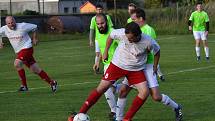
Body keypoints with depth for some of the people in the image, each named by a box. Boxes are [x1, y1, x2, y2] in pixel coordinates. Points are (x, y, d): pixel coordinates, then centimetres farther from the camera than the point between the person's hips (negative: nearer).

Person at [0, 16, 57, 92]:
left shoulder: (22, 26, -14)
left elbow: (34, 27, 0)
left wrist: (34, 39, 3)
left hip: (27, 48, -6)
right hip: (19, 51, 6)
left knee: (17, 63, -27)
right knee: (35, 70, 8)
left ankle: (24, 85, -18)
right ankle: (52, 82, 21)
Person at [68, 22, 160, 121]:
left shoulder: (148, 42, -24)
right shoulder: (121, 33, -25)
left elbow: (157, 51, 0)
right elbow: (111, 36, -1)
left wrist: (155, 67, 5)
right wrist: (106, 52, 7)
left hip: (136, 70, 1)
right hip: (118, 65, -1)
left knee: (145, 92, -17)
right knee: (101, 88, -7)